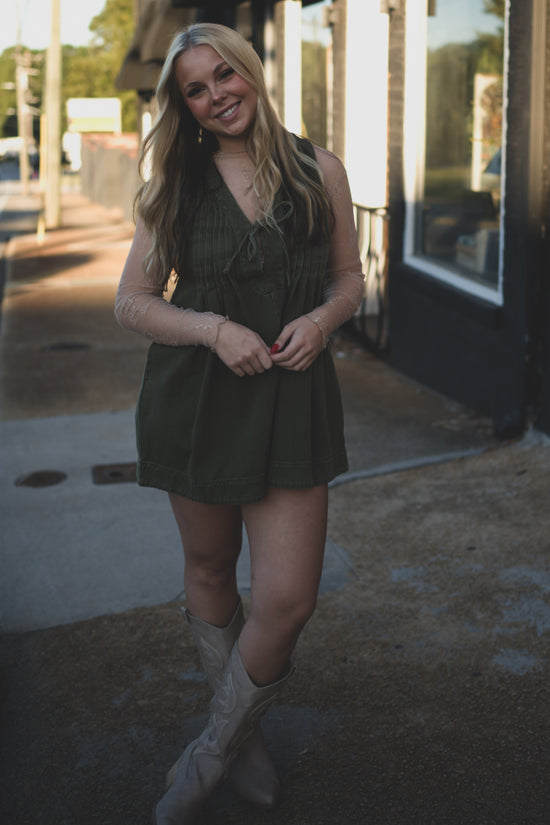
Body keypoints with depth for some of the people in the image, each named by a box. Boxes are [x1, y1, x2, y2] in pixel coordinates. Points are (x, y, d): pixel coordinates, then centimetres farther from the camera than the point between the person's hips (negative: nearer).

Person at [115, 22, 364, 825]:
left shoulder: (318, 169, 3)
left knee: (288, 600, -7)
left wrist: (320, 319, -12)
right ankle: (241, 730, 39)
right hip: (197, 398, 1)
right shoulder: (176, 185, 3)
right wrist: (214, 328, -16)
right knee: (209, 573, 14)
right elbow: (132, 301, 1)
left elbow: (349, 278, 11)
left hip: (293, 397, 0)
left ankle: (208, 756, 17)